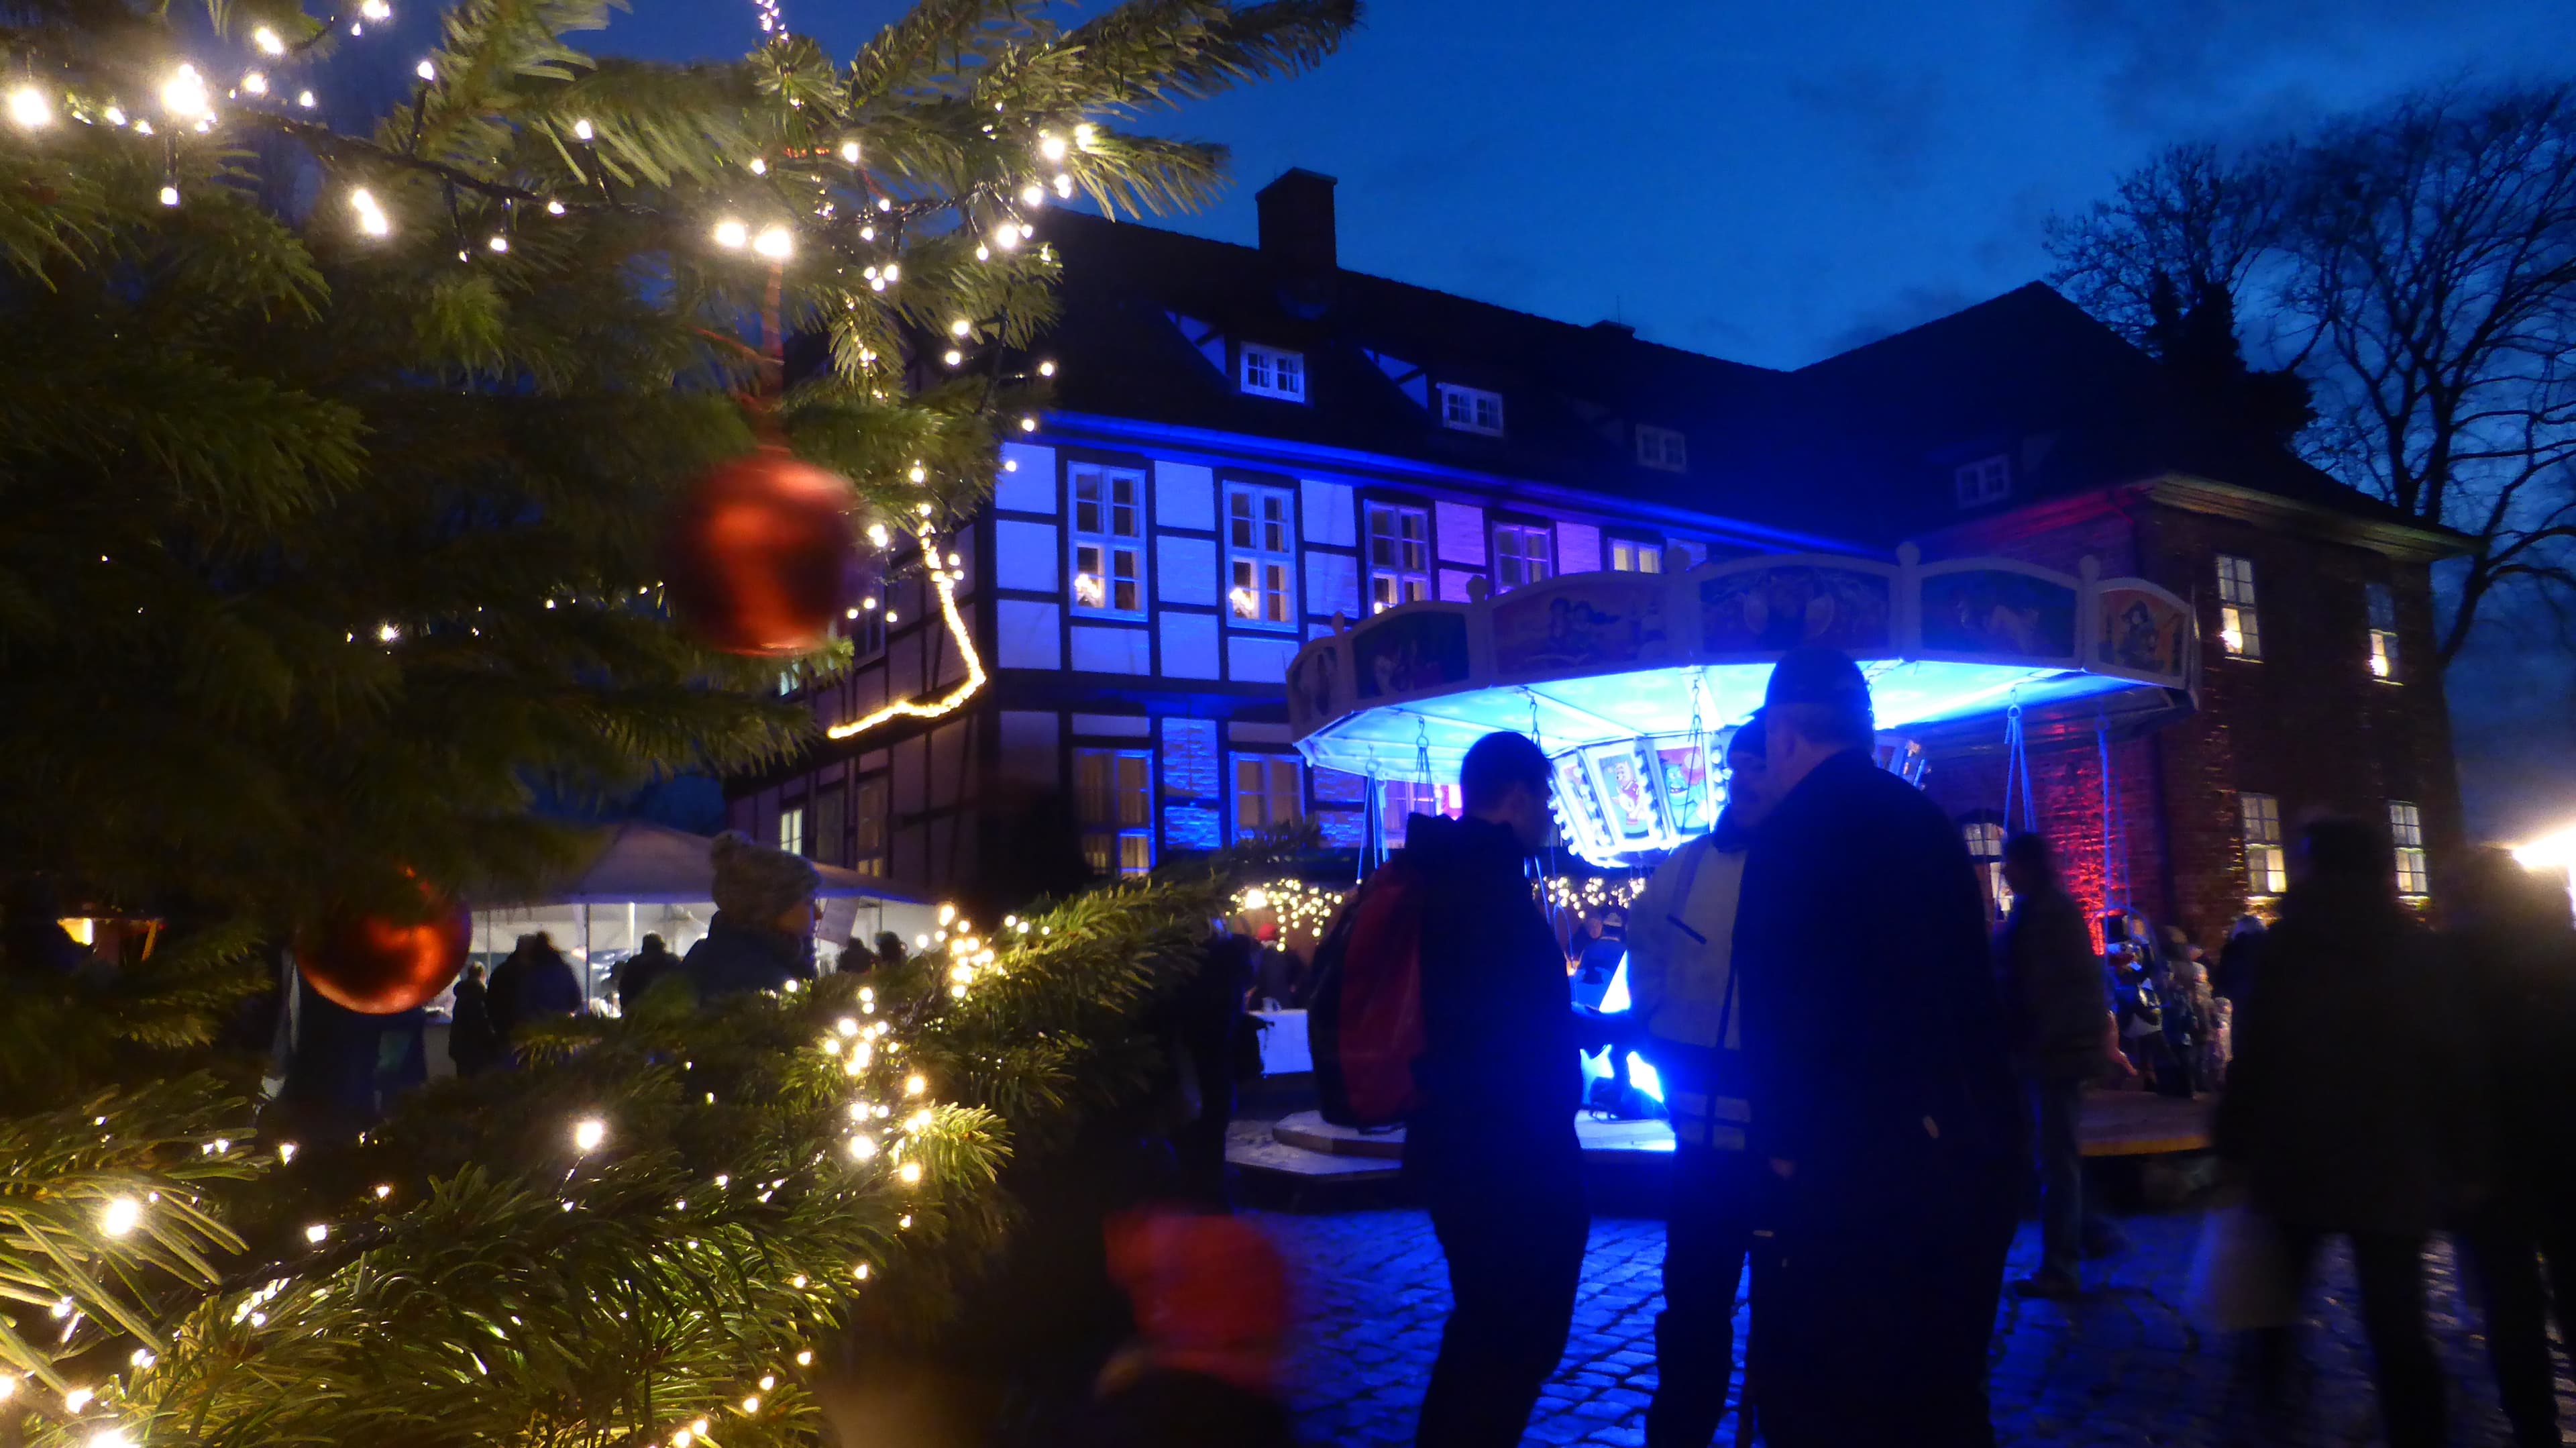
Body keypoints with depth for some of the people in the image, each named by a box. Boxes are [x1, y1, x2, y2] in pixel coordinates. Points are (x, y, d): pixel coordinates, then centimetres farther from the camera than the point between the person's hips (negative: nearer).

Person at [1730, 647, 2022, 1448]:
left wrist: (1784, 1141, -5)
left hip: (1866, 1170, -8)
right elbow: (1962, 984, 16)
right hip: (1974, 1148, 8)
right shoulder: (1929, 822, 11)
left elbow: (1782, 1008, -15)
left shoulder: (1795, 831, -12)